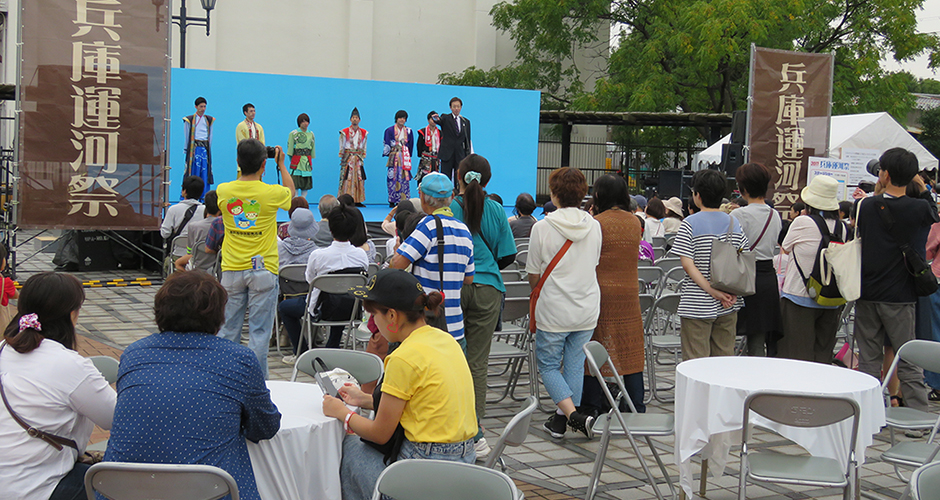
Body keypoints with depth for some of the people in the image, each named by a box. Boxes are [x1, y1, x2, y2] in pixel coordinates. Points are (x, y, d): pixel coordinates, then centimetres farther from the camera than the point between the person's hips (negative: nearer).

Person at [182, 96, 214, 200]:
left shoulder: (209, 120, 13)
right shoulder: (189, 120, 2)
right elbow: (186, 136, 3)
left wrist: (208, 148, 9)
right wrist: (188, 149, 0)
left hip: (205, 148, 4)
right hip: (194, 148, -4)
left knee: (205, 172, 0)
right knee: (193, 172, -7)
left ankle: (202, 197, 6)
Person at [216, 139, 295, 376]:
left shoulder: (223, 191, -4)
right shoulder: (272, 193, -11)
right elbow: (291, 192, 13)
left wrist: (245, 164, 21)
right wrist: (281, 164, 23)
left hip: (232, 269, 3)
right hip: (263, 269, -3)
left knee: (228, 329, 11)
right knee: (259, 332, 2)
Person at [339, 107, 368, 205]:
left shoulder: (364, 133, 7)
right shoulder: (345, 132, -2)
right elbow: (341, 147, 2)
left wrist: (362, 158, 9)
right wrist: (342, 159, 0)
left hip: (358, 159, 3)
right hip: (348, 158, -3)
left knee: (359, 179, 1)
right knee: (347, 180, -7)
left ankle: (358, 200, 5)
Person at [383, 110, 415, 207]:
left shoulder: (408, 131, 13)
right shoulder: (390, 130, 4)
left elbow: (411, 145, 17)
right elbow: (387, 145, 2)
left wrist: (408, 156, 11)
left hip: (405, 158, 2)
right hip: (394, 157, -2)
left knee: (404, 178, -5)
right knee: (393, 178, -7)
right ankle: (392, 201, -5)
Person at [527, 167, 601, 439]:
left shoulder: (543, 227, -12)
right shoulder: (594, 226, 0)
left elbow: (533, 275, -5)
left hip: (554, 310, -4)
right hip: (588, 309, 4)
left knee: (548, 365, 8)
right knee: (575, 364, 14)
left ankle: (574, 415, -9)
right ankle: (561, 420, 20)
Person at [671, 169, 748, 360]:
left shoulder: (689, 224, -7)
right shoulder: (734, 223, 6)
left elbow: (687, 264, -13)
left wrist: (713, 291, -14)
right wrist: (733, 292, -3)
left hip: (697, 306, -5)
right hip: (729, 307, 5)